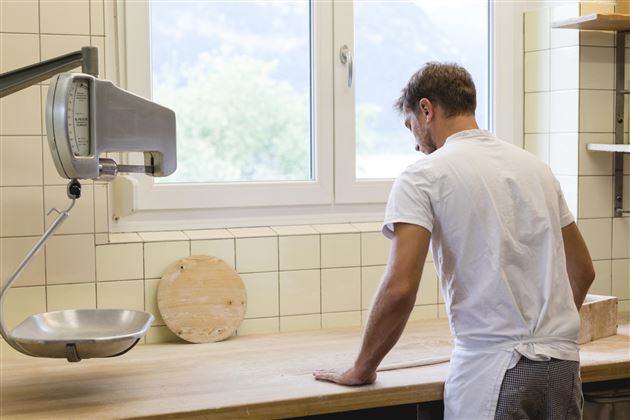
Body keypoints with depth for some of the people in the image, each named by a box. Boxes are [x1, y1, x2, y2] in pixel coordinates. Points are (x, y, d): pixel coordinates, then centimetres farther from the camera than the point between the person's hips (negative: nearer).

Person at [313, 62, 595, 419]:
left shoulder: (424, 176, -6)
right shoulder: (535, 166, 14)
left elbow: (399, 288, -15)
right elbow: (583, 270, 19)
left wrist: (362, 369, -2)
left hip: (495, 367, -6)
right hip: (563, 362, 7)